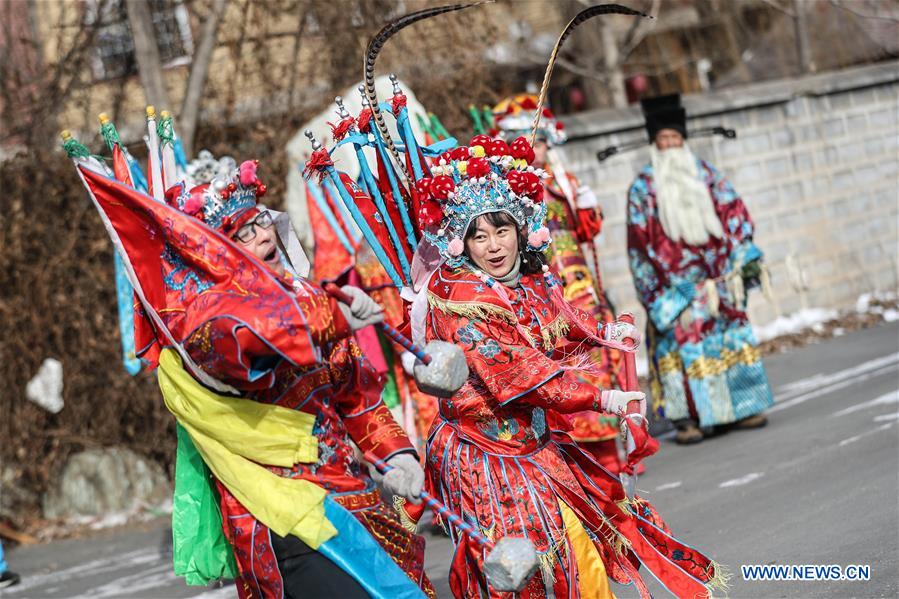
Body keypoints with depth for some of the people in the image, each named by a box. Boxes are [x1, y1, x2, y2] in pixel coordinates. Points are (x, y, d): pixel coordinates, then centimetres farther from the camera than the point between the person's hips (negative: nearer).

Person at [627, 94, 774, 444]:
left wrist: (744, 256, -2)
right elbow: (640, 241, 0)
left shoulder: (705, 173, 11)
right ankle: (690, 417, -6)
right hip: (675, 283, -3)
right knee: (683, 340, -8)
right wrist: (653, 292, -5)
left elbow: (733, 214, 8)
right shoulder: (643, 187, 3)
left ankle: (741, 407, 11)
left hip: (716, 276, 3)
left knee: (730, 335, 4)